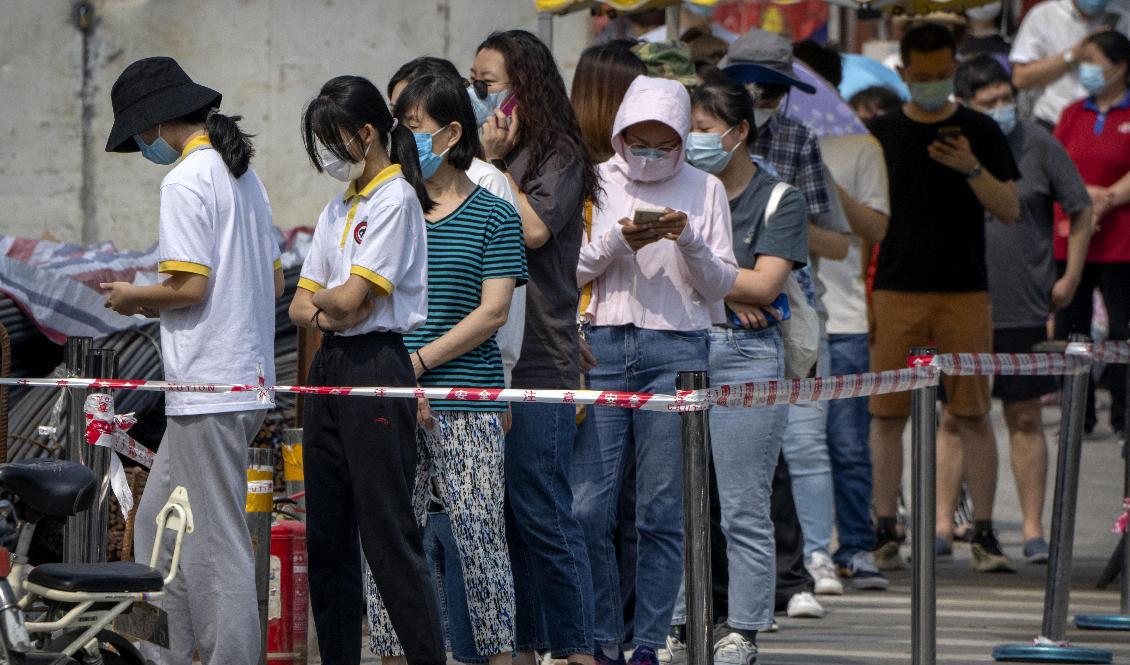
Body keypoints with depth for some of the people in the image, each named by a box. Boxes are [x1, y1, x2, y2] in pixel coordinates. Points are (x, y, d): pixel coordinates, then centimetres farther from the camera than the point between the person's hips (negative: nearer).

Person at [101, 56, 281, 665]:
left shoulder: (185, 181, -13)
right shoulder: (243, 175, 15)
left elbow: (189, 288, -19)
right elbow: (275, 283, 18)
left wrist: (132, 297, 0)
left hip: (208, 387, -10)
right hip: (248, 379, 10)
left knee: (217, 546, -6)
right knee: (158, 522, 17)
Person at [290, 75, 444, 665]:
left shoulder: (394, 201, -9)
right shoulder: (337, 209, 18)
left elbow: (351, 297, -17)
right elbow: (301, 306, 15)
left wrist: (323, 297, 4)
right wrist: (325, 312, -7)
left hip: (375, 371, -9)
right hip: (329, 367, 9)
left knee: (388, 533, -11)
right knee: (326, 533, 9)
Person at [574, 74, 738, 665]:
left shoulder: (703, 189, 9)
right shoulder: (594, 182, 10)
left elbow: (719, 284, 8)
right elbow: (568, 271, 7)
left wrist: (688, 240, -10)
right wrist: (618, 242, -9)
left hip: (676, 347, 0)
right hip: (602, 345, 0)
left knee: (663, 512, -2)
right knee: (588, 508, -6)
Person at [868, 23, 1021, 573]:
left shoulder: (980, 132, 7)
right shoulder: (880, 134, 7)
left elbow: (1010, 211, 3)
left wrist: (971, 168, -14)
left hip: (965, 295, 0)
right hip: (896, 294, 0)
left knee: (972, 416, -3)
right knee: (887, 415, 0)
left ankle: (984, 533, 0)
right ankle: (884, 532, 8)